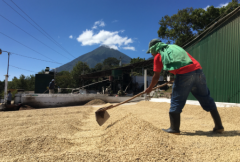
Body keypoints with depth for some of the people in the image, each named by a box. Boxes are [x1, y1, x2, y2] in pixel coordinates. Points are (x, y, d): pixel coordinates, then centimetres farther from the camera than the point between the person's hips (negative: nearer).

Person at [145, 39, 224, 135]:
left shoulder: (158, 56, 14)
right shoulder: (175, 47, 31)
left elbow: (156, 76, 14)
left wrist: (149, 89, 29)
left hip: (184, 74, -6)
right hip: (198, 71, 6)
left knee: (176, 101, 8)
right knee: (206, 100, 16)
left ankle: (174, 128, 12)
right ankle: (219, 126, 24)